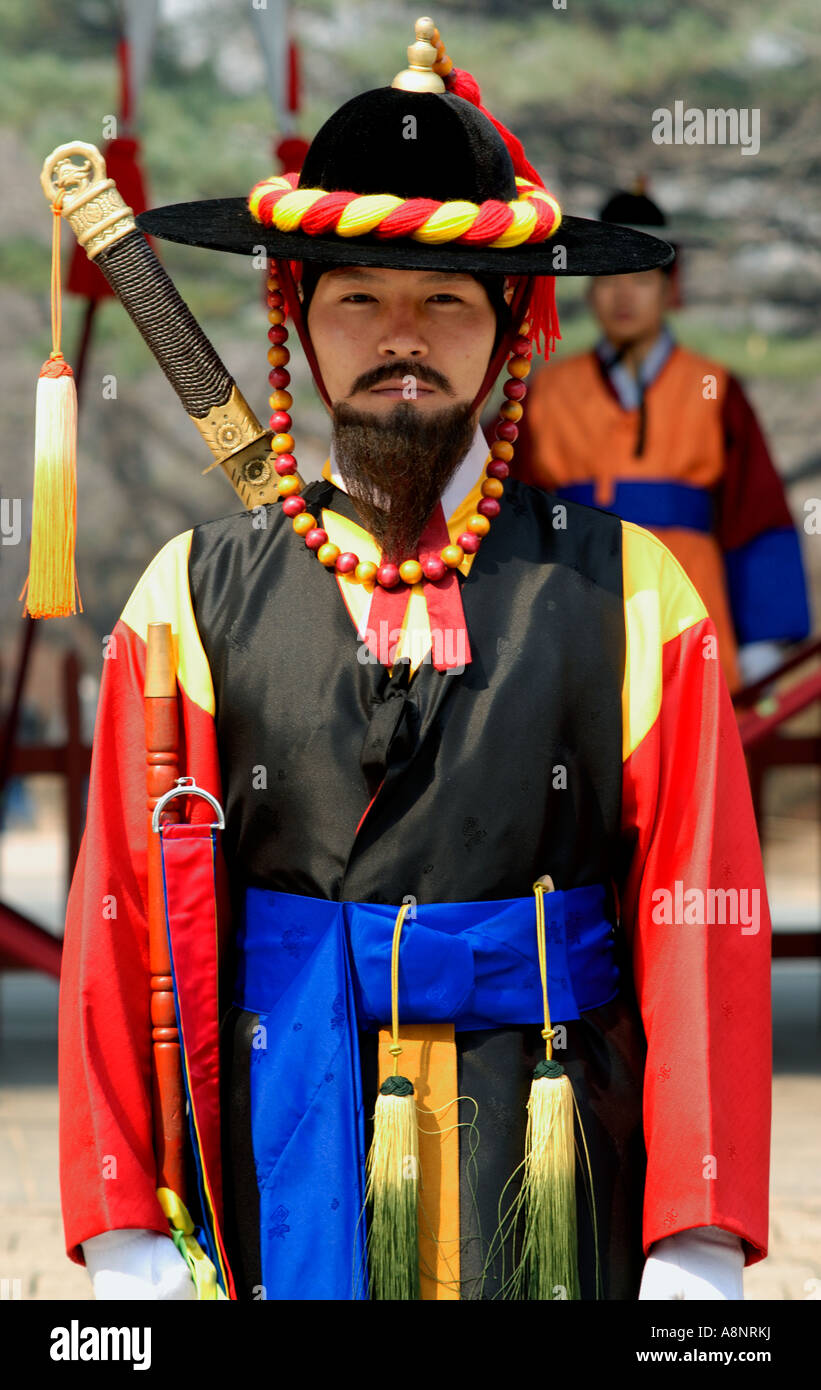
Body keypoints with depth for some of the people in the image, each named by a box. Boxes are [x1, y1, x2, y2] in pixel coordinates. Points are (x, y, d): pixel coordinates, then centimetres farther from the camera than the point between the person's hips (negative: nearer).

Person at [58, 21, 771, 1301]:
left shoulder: (630, 597, 1)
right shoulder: (199, 598, 3)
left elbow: (705, 928, -2)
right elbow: (121, 928, 2)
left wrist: (700, 1251, -8)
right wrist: (127, 1239, -5)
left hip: (553, 1160, 0)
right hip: (287, 1162, 0)